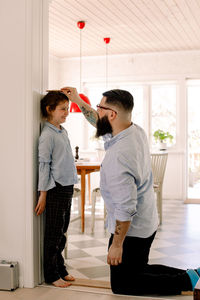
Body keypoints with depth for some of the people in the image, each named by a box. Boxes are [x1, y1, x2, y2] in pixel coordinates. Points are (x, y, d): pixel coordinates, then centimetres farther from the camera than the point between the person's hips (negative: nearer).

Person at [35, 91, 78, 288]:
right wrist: (43, 195, -14)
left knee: (62, 231, 16)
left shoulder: (63, 131, 11)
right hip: (55, 189, -8)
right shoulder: (47, 135, -14)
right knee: (54, 233, 2)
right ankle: (51, 275, 14)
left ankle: (60, 269, 28)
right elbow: (44, 165, -15)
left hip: (67, 187, 8)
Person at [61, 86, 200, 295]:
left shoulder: (118, 157, -32)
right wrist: (77, 100, 17)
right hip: (147, 223, 9)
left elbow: (126, 207, -30)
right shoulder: (136, 131, -5)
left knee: (122, 285, 9)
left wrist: (116, 244, -19)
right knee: (138, 270, 27)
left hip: (131, 230, -9)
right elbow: (101, 123, 16)